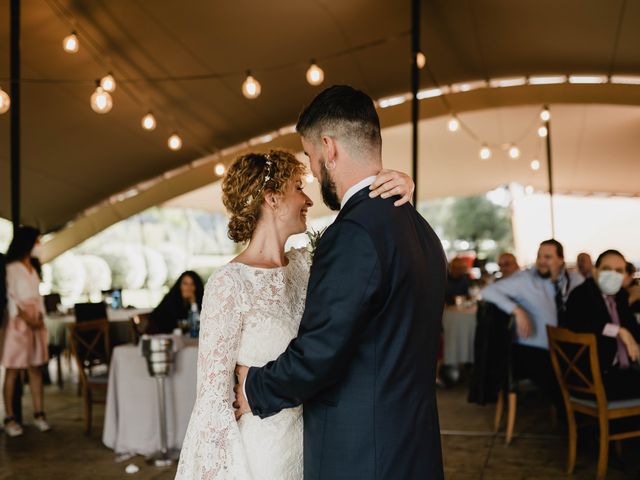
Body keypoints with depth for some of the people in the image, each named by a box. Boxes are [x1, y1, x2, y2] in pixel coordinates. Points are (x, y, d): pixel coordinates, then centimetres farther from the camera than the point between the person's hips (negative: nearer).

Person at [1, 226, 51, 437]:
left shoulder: (33, 269, 17)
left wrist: (40, 317, 2)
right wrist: (27, 319, -15)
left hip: (36, 323, 7)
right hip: (19, 323, -7)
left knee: (36, 368, 5)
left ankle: (39, 414, 7)